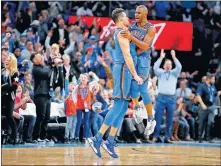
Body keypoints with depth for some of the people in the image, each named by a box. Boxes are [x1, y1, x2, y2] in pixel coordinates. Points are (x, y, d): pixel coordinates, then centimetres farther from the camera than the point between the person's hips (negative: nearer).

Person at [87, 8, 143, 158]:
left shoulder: (122, 32, 21)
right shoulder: (122, 33, -10)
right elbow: (127, 55, -19)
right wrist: (135, 74, -21)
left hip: (125, 70, 10)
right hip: (124, 69, -10)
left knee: (123, 107, 7)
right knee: (118, 106, -13)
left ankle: (110, 142, 4)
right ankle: (97, 139, -17)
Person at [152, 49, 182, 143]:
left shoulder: (174, 73, 13)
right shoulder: (160, 73, 11)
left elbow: (179, 67, -6)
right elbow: (155, 67, -9)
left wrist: (174, 57, -11)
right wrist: (161, 57, -13)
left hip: (171, 98, 1)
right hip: (161, 97, -1)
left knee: (169, 119, 1)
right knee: (158, 118, -5)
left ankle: (167, 137, 5)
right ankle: (155, 136, -2)